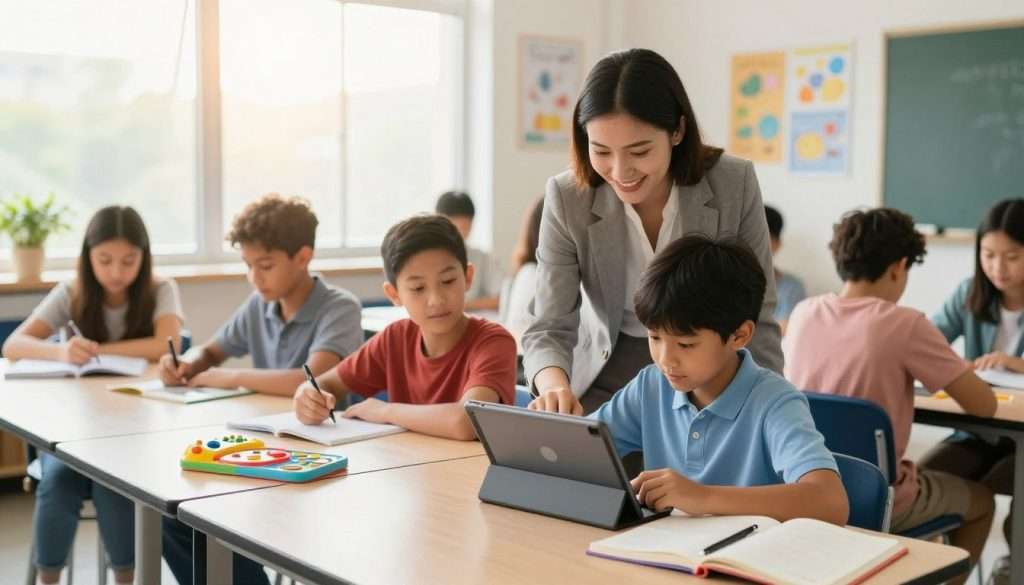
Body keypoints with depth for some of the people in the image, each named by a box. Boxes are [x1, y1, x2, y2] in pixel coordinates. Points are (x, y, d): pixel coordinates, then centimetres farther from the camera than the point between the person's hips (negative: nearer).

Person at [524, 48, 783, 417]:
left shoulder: (734, 184, -16)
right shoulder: (566, 198, -17)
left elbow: (757, 321, -6)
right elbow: (550, 328, -15)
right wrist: (554, 385, -36)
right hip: (605, 384, -1)